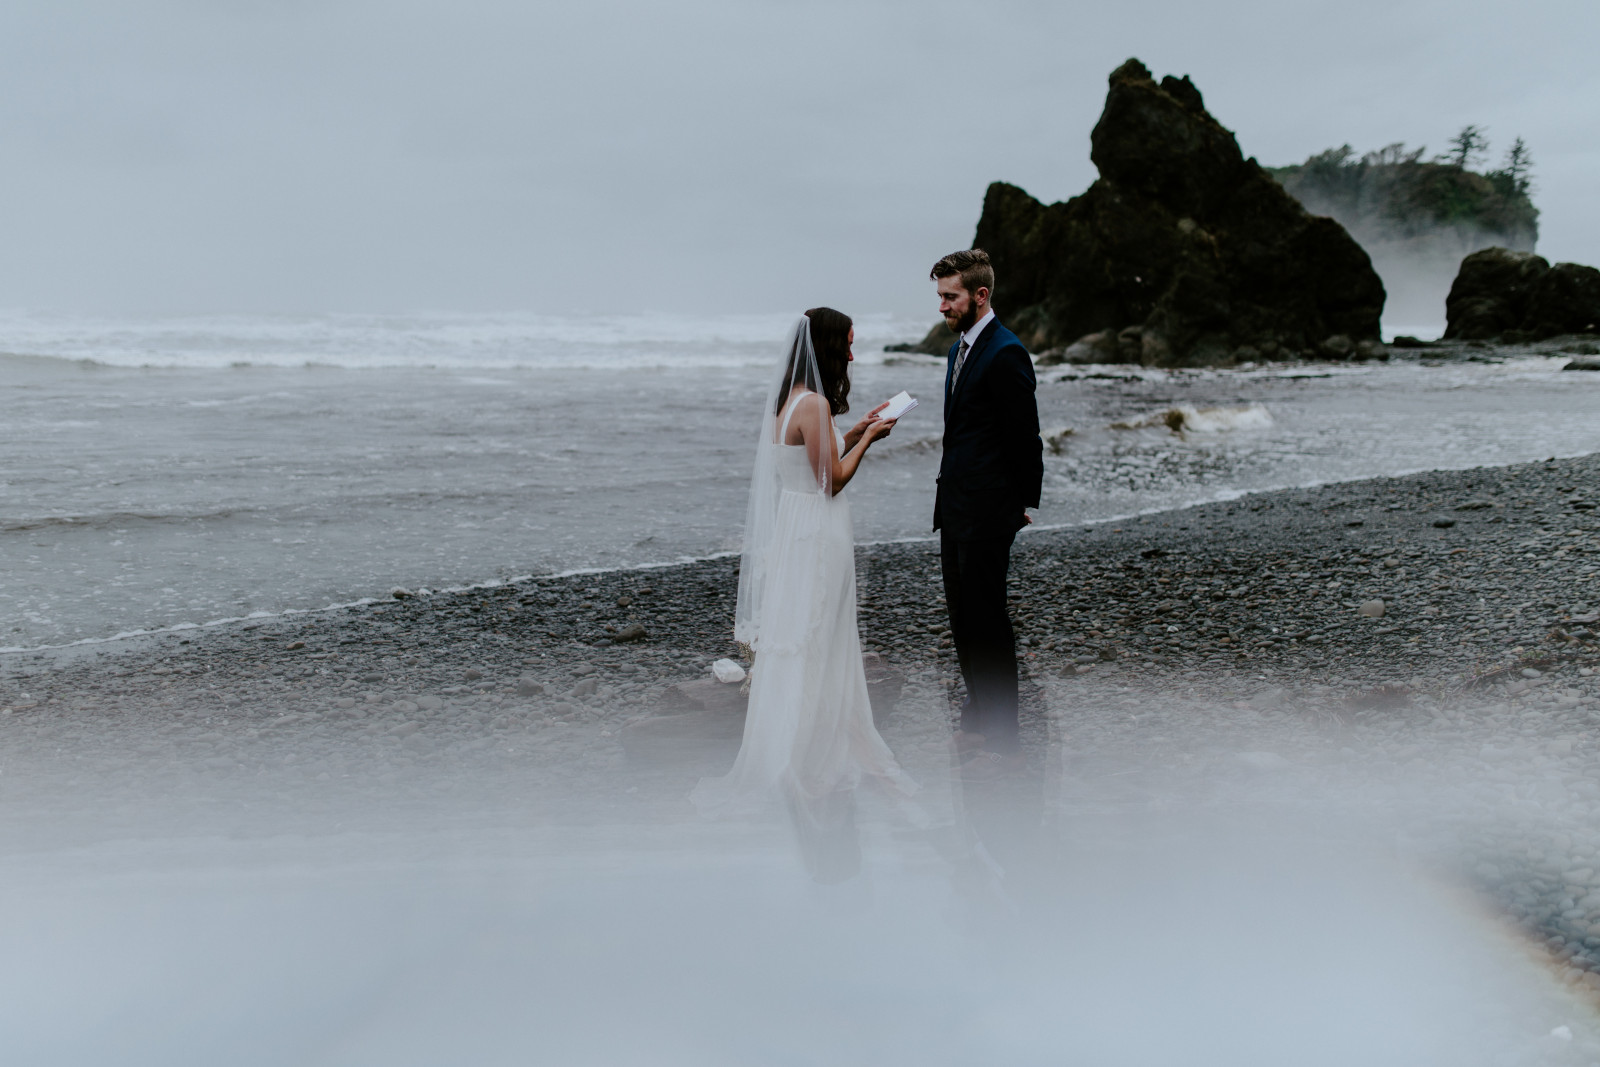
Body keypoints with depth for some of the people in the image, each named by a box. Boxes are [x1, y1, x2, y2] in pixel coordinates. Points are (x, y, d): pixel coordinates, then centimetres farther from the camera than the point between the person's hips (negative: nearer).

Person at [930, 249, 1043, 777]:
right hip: (955, 509, 10)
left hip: (987, 514, -10)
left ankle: (1003, 741, 8)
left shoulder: (1005, 354, -17)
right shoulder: (960, 348, 13)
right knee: (962, 617, 18)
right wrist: (948, 494, 15)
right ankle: (979, 716, 33)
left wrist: (1023, 504, -7)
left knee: (987, 622, -3)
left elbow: (1026, 437, -14)